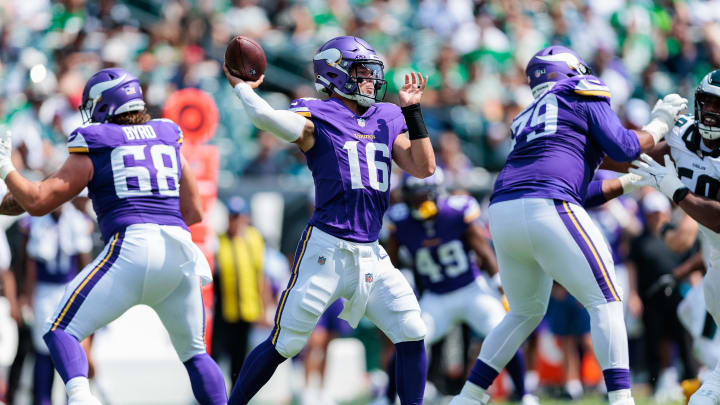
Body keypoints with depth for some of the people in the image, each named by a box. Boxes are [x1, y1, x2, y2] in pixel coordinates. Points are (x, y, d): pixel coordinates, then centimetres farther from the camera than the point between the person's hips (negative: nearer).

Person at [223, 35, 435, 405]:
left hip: (370, 253, 6)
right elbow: (265, 117, -22)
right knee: (284, 343, -4)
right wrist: (242, 87, -4)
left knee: (412, 336, -2)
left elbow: (424, 168, 10)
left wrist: (412, 111, 7)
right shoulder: (316, 119, -4)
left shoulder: (386, 120, 16)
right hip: (326, 248, -6)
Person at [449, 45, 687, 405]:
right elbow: (622, 149, 0)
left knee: (526, 312, 25)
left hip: (503, 213, 7)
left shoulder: (527, 120, 32)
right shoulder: (583, 95, 12)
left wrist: (630, 182, 39)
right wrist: (658, 125, 17)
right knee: (605, 301, -1)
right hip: (545, 211, -7)